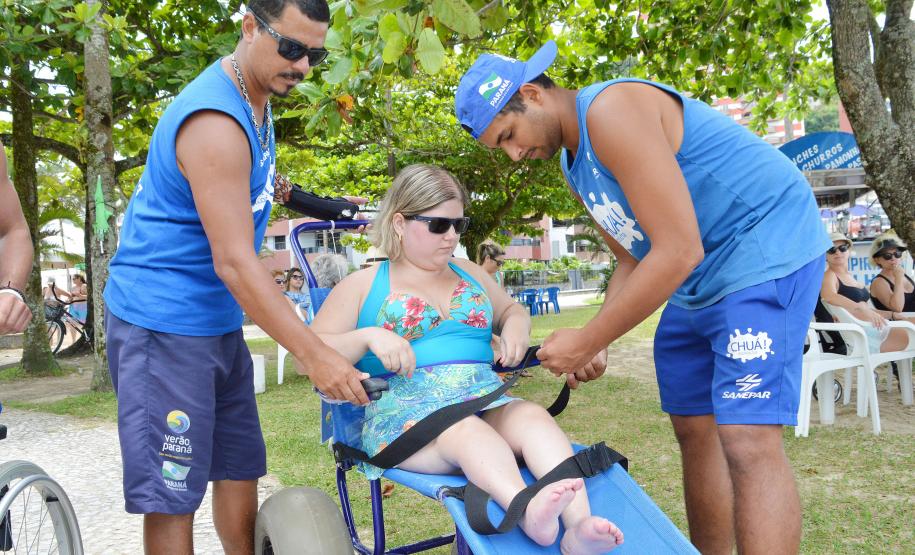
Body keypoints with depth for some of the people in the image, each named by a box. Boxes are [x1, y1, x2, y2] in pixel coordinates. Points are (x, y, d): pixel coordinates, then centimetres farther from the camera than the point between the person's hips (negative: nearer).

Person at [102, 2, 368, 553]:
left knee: (241, 471, 13)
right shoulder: (215, 123, -23)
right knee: (172, 498, -4)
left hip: (220, 322, 9)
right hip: (163, 324, -9)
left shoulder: (257, 99, 7)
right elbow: (234, 262, -27)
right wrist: (315, 355, -26)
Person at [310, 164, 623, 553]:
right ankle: (529, 509, -63)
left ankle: (579, 522, -51)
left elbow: (511, 309, 35)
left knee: (534, 416, -31)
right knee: (467, 430, -38)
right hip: (405, 412, -4)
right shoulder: (363, 286, 11)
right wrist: (369, 337, -15)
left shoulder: (469, 274, 24)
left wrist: (516, 325, 8)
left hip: (487, 398, 4)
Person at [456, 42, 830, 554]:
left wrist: (588, 341, -20)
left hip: (766, 247, -10)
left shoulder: (611, 110, -21)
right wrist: (593, 342, 1)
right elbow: (634, 259, 15)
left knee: (747, 439, -17)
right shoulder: (575, 165, 10)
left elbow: (678, 252, -27)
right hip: (697, 280, 10)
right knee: (694, 429, 12)